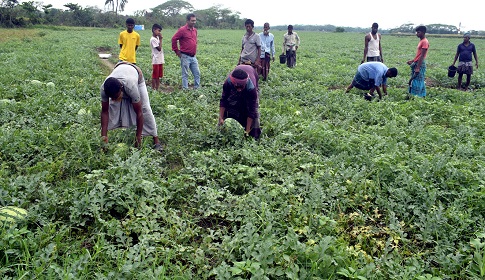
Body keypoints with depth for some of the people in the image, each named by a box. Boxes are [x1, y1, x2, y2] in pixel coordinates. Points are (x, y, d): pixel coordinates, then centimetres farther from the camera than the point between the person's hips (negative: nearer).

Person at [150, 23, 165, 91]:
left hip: (160, 60, 9)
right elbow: (159, 48, -18)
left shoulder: (157, 38, 14)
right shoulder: (153, 39, -12)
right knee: (154, 76, -2)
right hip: (156, 60, -9)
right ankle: (153, 89, 5)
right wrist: (160, 39, -13)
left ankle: (157, 89, 16)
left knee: (158, 76, 11)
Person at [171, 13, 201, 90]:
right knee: (185, 74, 1)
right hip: (185, 57, -6)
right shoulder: (182, 30, -11)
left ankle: (197, 88, 16)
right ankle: (185, 89, 8)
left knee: (197, 73, 7)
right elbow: (174, 39, -10)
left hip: (193, 57, 7)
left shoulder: (195, 30, 10)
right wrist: (177, 51, -7)